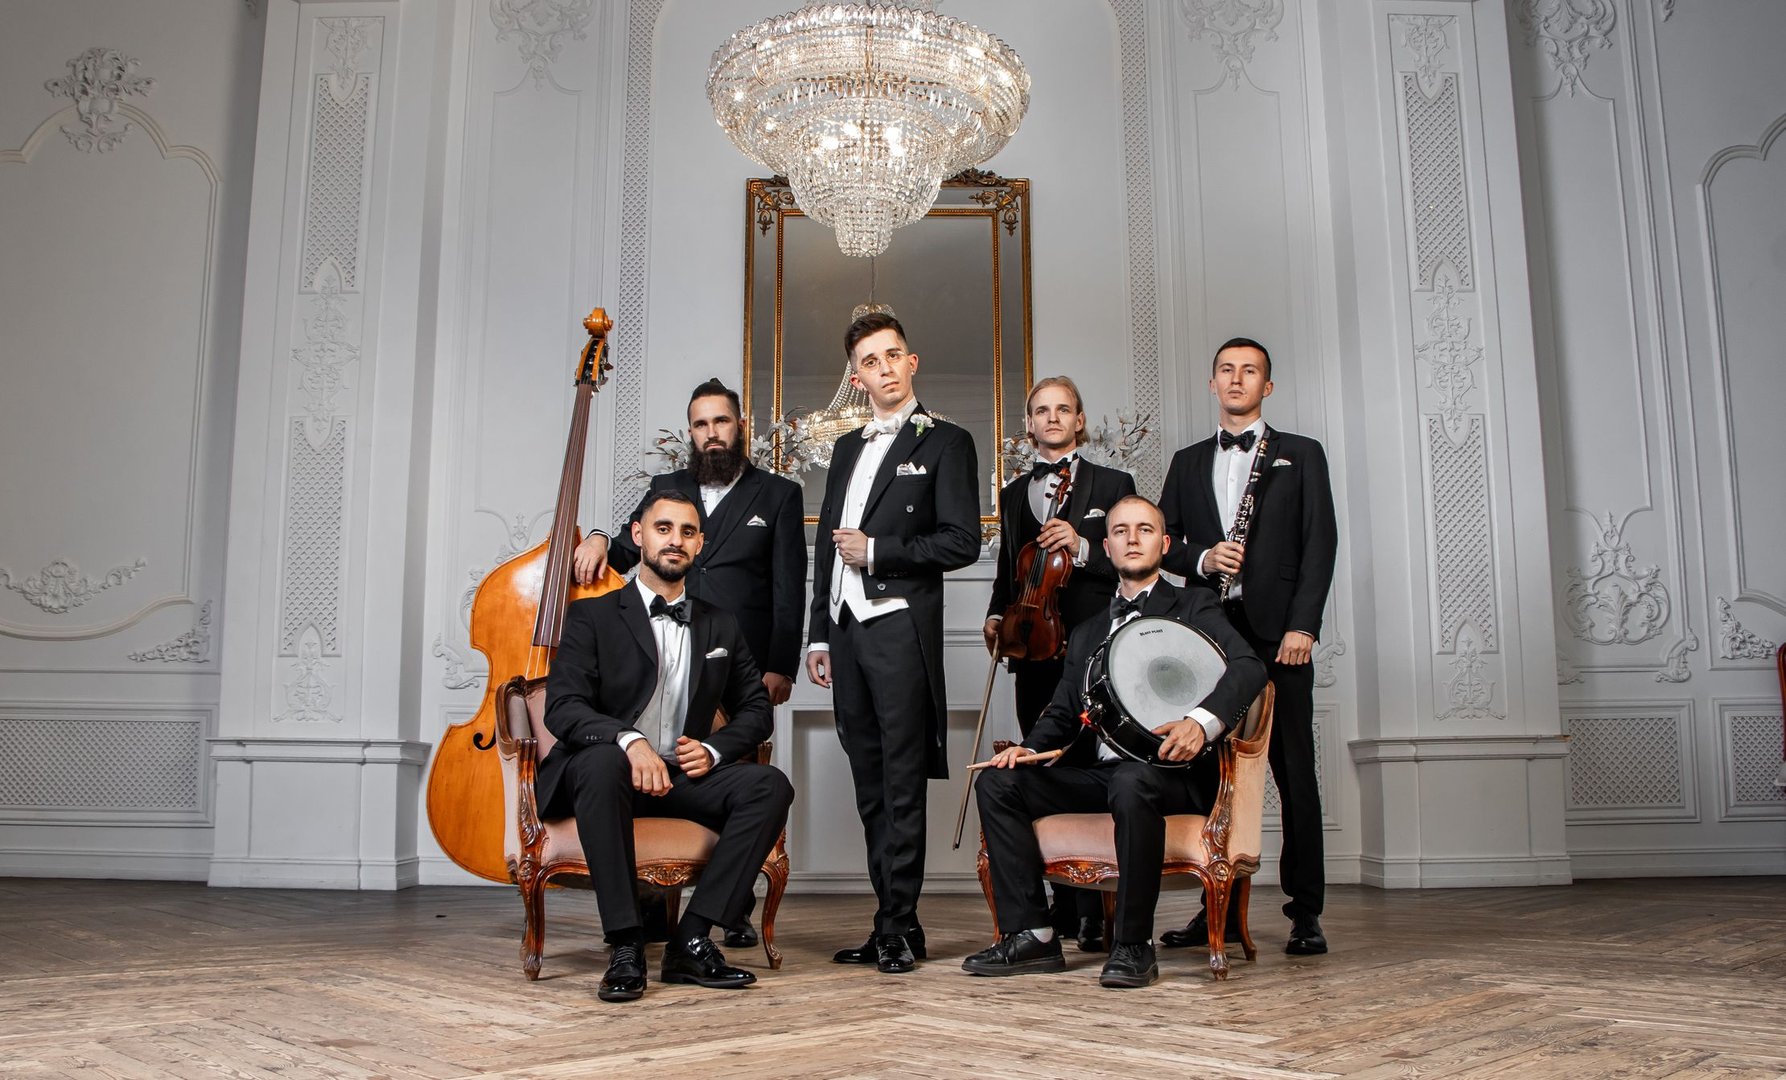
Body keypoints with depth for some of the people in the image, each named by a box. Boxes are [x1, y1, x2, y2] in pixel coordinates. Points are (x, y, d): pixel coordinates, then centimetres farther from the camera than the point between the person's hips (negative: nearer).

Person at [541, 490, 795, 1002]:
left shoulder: (720, 626, 16)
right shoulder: (593, 615, 3)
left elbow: (755, 708, 17)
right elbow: (562, 707, -9)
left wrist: (713, 748, -5)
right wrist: (628, 739, -28)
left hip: (684, 775, 4)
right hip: (603, 769, -3)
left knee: (770, 785, -23)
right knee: (604, 761, -38)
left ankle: (692, 939, -22)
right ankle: (626, 946, -33)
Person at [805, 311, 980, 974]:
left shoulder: (945, 443, 1)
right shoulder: (847, 448, 21)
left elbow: (962, 542, -8)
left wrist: (877, 551, -10)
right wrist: (820, 634, 17)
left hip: (901, 627, -6)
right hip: (848, 631, 7)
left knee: (901, 787, -5)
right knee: (870, 788, 9)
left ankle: (899, 926, 2)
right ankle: (889, 924, 16)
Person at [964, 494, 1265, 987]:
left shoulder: (1192, 607, 8)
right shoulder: (1087, 633, 25)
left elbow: (1248, 667, -10)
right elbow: (1063, 714, 19)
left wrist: (1201, 721, -30)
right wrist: (1028, 747, -4)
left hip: (1171, 770, -5)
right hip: (1097, 773, 6)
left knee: (1131, 782, -38)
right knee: (997, 782, -14)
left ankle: (1134, 945, -24)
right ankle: (1030, 935, -13)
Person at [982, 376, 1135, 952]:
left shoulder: (1113, 484, 8)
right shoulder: (1013, 494, 22)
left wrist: (1082, 548, -14)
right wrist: (996, 615, 9)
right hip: (1034, 650, 4)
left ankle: (1095, 911, -6)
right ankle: (1065, 906, 10)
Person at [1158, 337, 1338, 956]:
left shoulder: (1301, 455, 10)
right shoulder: (1188, 462, 20)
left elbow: (1320, 544, 1)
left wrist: (1302, 626, -10)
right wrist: (1202, 558, -7)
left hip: (1278, 632, -3)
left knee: (1295, 772, -1)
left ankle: (1305, 913, 6)